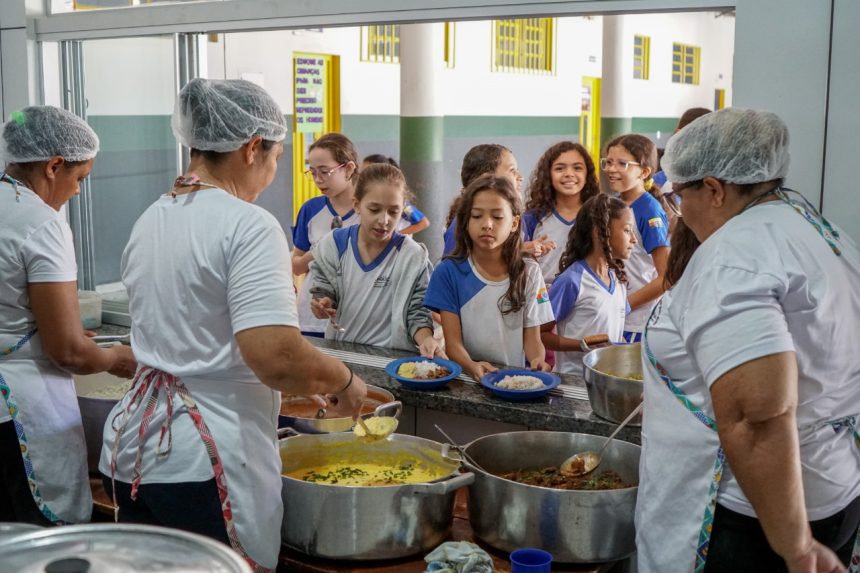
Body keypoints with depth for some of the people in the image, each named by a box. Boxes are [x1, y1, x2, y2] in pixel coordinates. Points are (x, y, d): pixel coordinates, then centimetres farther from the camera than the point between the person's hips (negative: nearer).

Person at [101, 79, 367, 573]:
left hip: (132, 447, 8)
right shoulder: (248, 225, -15)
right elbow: (278, 359, -26)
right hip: (204, 462, -8)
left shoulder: (150, 220, 11)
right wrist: (344, 382, -8)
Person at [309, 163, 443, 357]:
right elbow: (325, 292, 13)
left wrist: (426, 340, -21)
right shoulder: (334, 245, 3)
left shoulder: (414, 257, -5)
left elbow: (418, 314, -1)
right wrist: (323, 304, -9)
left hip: (391, 357, -3)